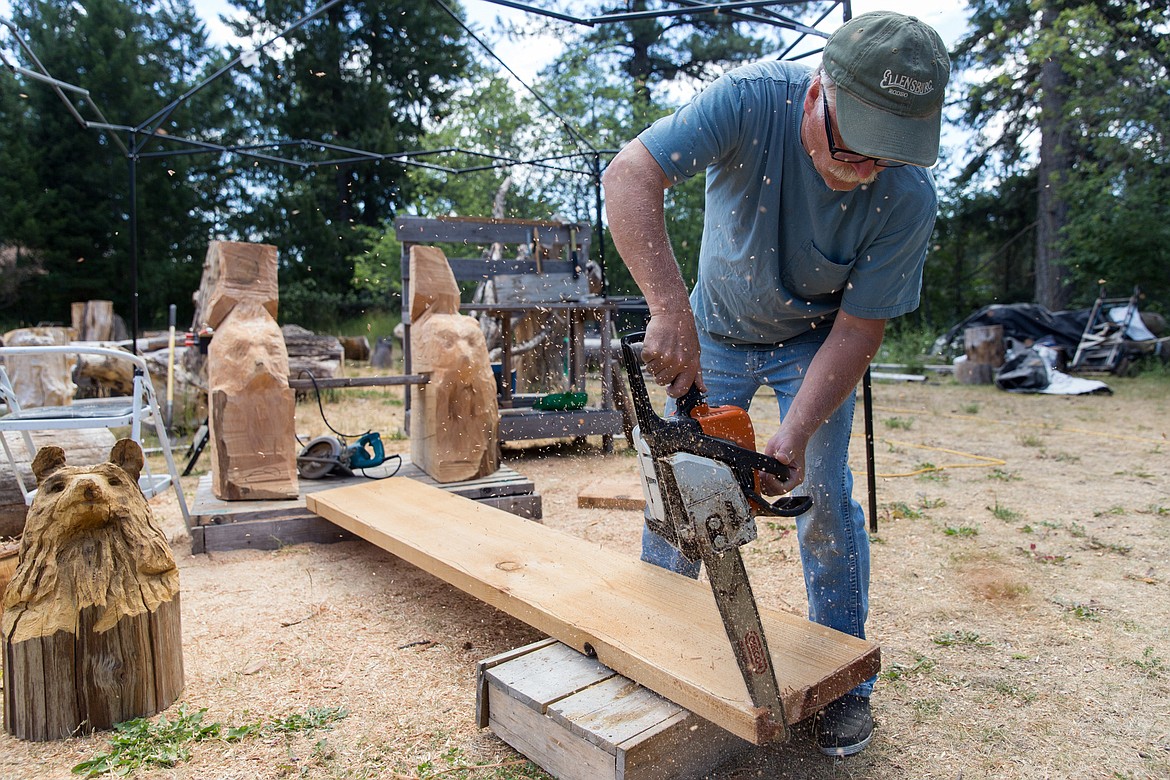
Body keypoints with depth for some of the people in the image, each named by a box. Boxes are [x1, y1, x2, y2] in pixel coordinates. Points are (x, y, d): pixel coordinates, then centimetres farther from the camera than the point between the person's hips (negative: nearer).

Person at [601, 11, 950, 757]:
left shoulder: (907, 196, -27)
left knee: (825, 498, -6)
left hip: (814, 339, 0)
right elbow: (629, 175, -37)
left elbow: (857, 329, -22)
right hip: (715, 328, 1)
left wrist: (794, 436, -32)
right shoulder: (754, 99, -30)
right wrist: (670, 306, -47)